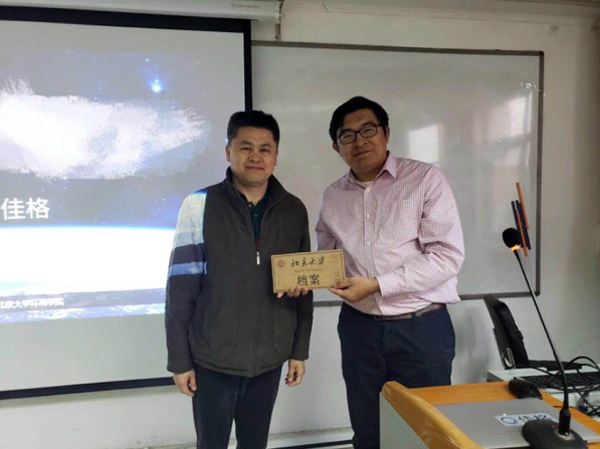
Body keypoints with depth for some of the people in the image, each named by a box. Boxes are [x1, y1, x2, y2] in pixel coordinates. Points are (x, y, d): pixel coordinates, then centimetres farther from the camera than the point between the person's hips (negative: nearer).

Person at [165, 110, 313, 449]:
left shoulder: (294, 211, 0)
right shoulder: (200, 205, -9)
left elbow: (304, 286, 6)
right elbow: (180, 290, -8)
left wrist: (300, 350, 7)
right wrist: (179, 359, -6)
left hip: (270, 360, 3)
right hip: (212, 359, -2)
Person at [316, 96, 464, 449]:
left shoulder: (425, 179, -8)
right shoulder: (333, 196, 6)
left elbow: (448, 256, -16)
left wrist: (376, 284, -20)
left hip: (422, 328, -4)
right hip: (359, 328, 4)